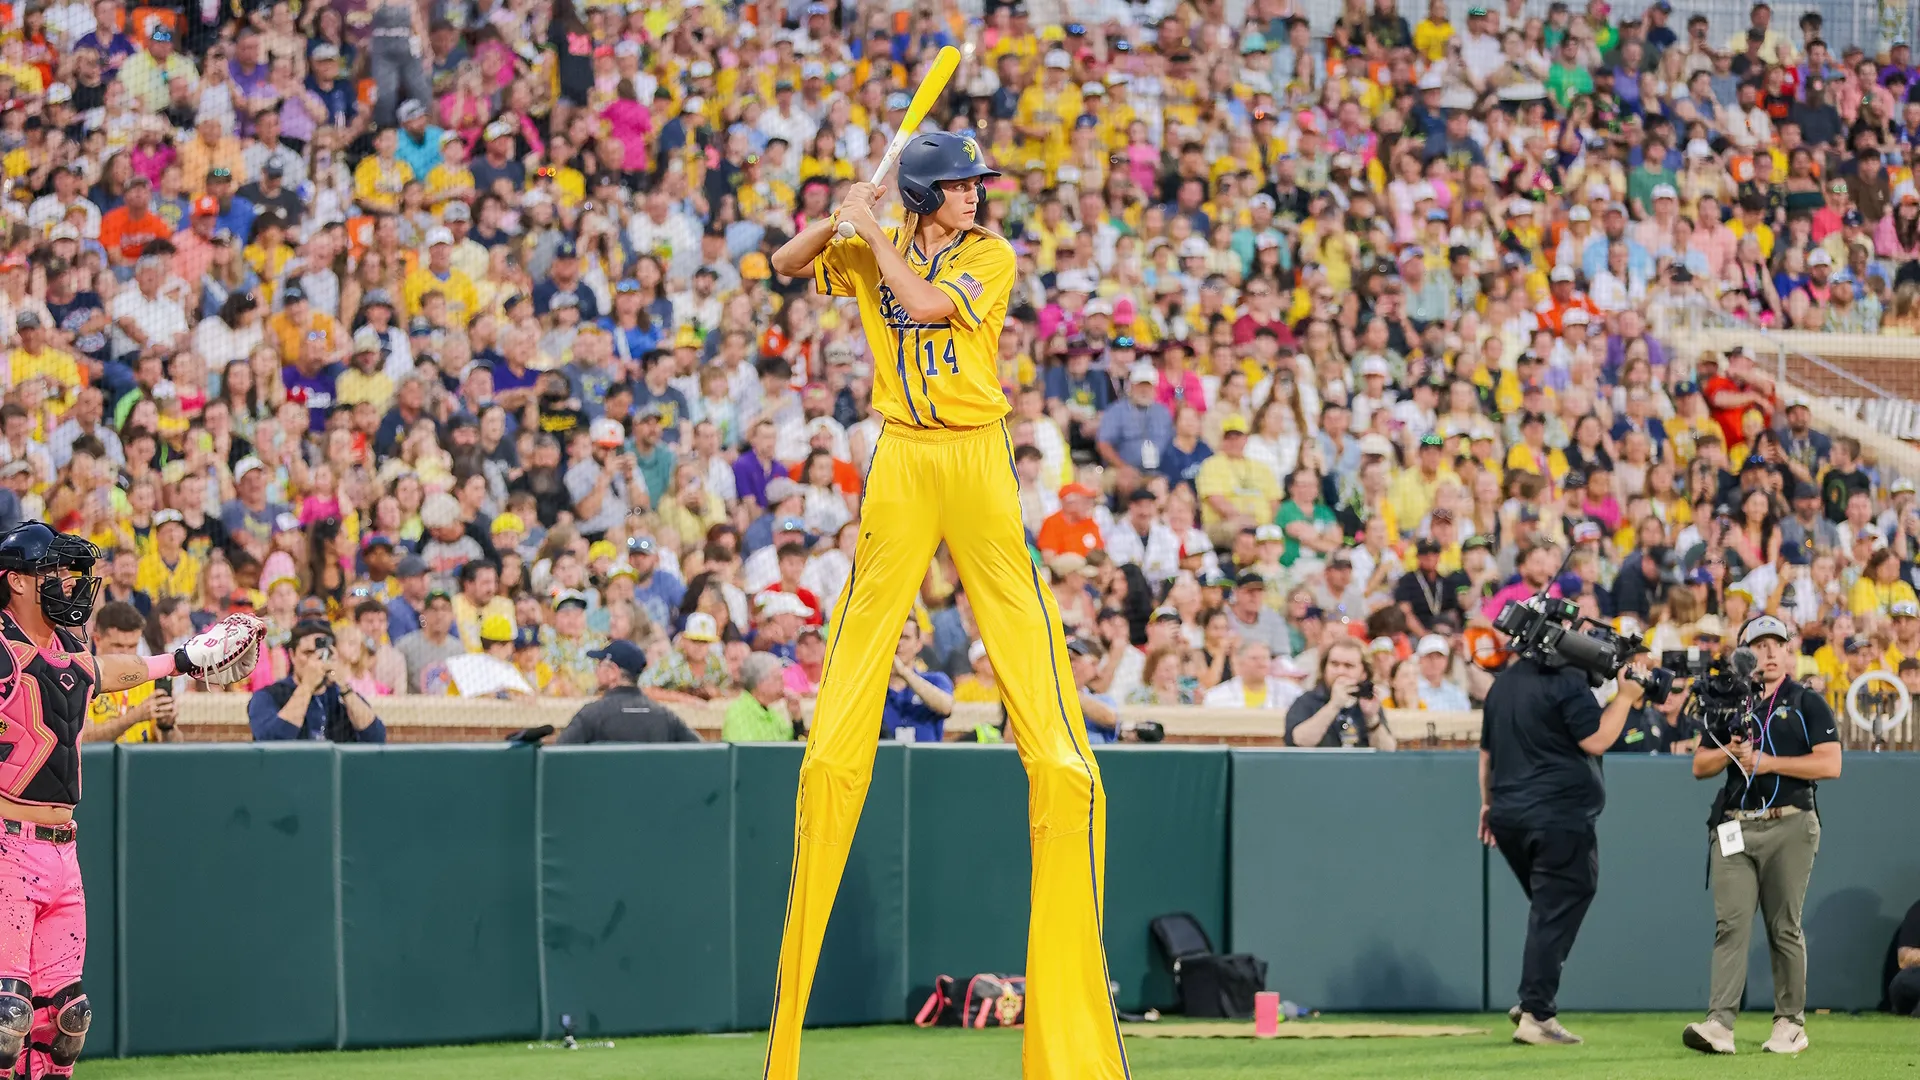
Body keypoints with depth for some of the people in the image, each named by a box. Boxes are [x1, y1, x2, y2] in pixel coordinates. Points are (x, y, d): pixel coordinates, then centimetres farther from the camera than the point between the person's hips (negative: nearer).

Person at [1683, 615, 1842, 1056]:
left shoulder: (1808, 704, 5)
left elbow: (1830, 764, -7)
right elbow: (1699, 766, 17)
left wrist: (1768, 762, -12)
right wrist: (1729, 752, -5)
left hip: (1788, 827, -3)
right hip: (1734, 829, 3)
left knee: (1784, 928, 0)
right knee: (1730, 924, -7)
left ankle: (1790, 1023, 7)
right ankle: (1719, 1024, -17)